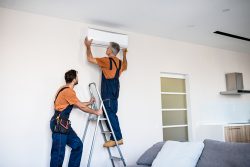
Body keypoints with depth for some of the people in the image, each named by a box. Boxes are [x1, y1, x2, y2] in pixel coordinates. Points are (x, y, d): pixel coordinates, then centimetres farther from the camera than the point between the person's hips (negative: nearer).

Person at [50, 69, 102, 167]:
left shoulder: (66, 90, 14)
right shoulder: (68, 91, -17)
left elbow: (78, 104, 23)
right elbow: (81, 107, -10)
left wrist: (89, 103, 31)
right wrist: (96, 112, 2)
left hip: (64, 124, 10)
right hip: (59, 124, -10)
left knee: (77, 145, 10)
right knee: (59, 152, -5)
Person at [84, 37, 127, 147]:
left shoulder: (107, 60, -9)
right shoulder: (119, 62, 13)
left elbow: (90, 59, -4)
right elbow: (125, 66, 38)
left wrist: (88, 46, 9)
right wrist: (124, 54, 45)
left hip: (108, 93, -8)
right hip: (115, 92, 8)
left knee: (110, 115, -7)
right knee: (112, 115, 10)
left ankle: (117, 138, -7)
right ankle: (117, 137, 12)